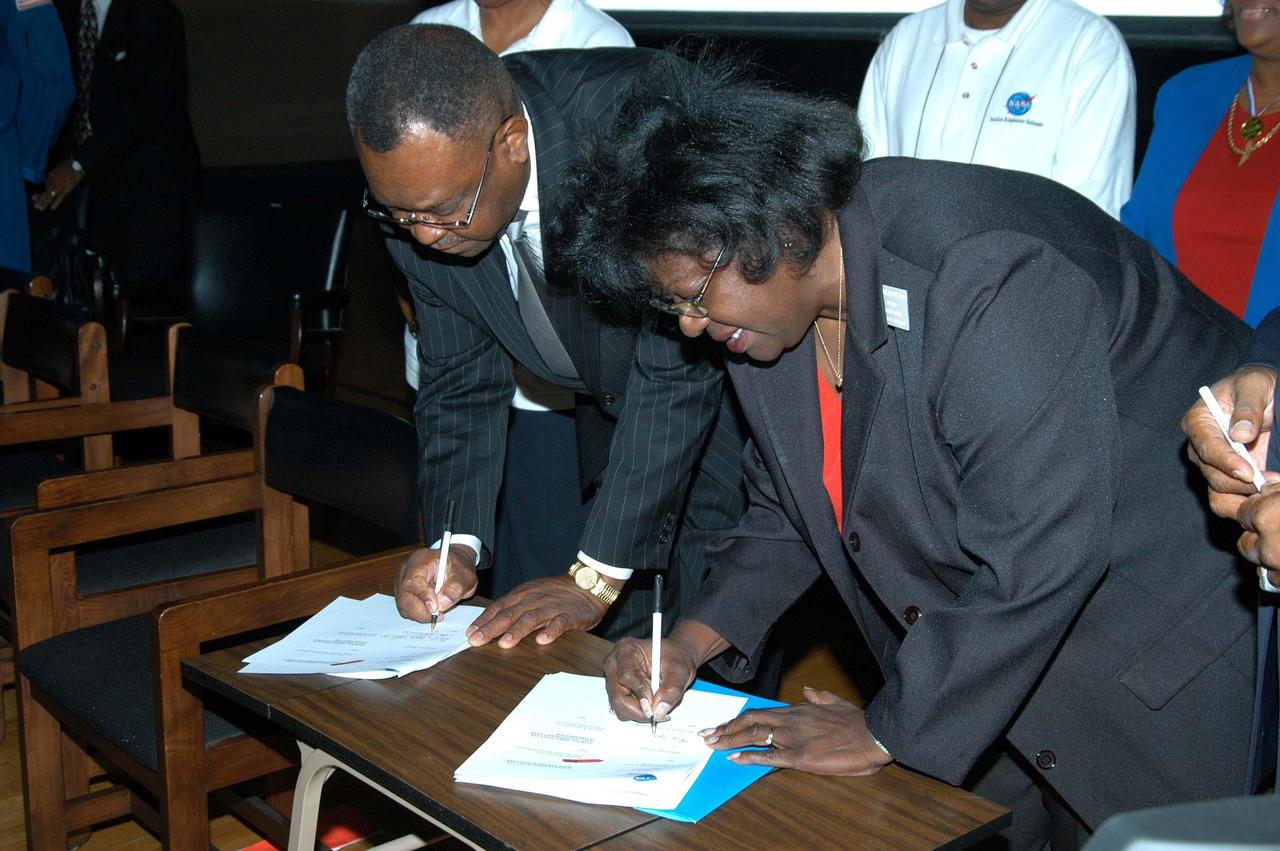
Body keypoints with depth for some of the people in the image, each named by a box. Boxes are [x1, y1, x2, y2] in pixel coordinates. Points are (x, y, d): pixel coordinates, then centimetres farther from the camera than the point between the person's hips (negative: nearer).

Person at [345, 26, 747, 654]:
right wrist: (457, 546, -16)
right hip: (609, 411, 5)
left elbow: (678, 366, -32)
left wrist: (597, 575, -31)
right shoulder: (416, 192, -14)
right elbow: (461, 378, -2)